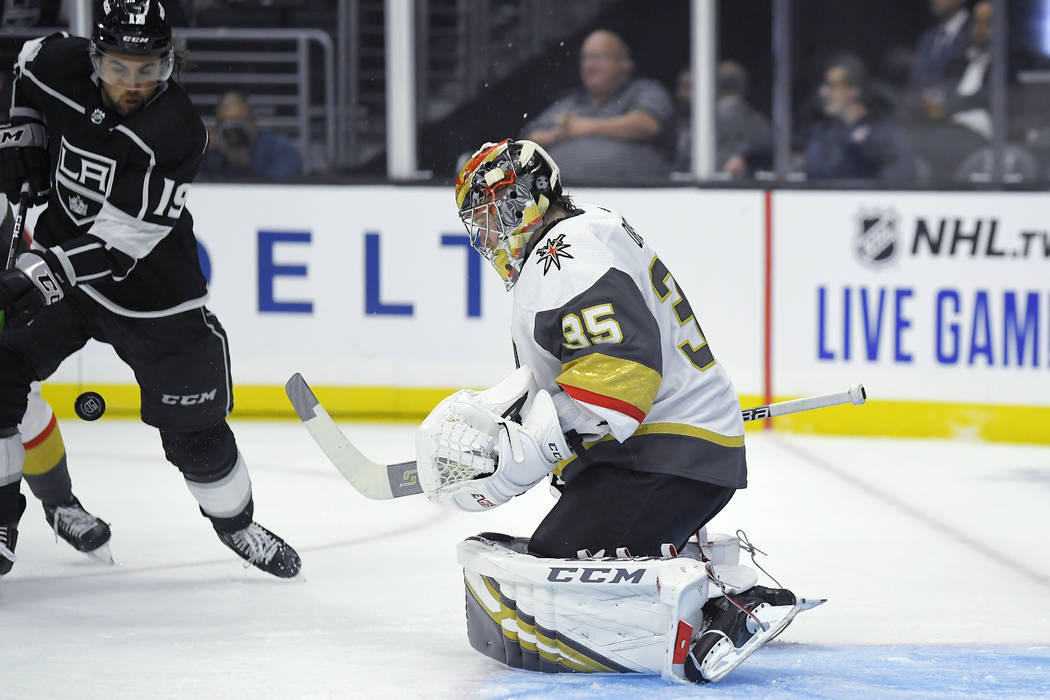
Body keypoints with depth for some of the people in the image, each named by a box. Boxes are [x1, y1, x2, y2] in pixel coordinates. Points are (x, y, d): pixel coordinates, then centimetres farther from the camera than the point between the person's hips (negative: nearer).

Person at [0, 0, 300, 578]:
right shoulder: (60, 66, -14)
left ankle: (237, 524, 29)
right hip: (56, 260, 3)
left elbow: (124, 239, -31)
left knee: (192, 422, 3)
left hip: (149, 288, -3)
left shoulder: (176, 132, -27)